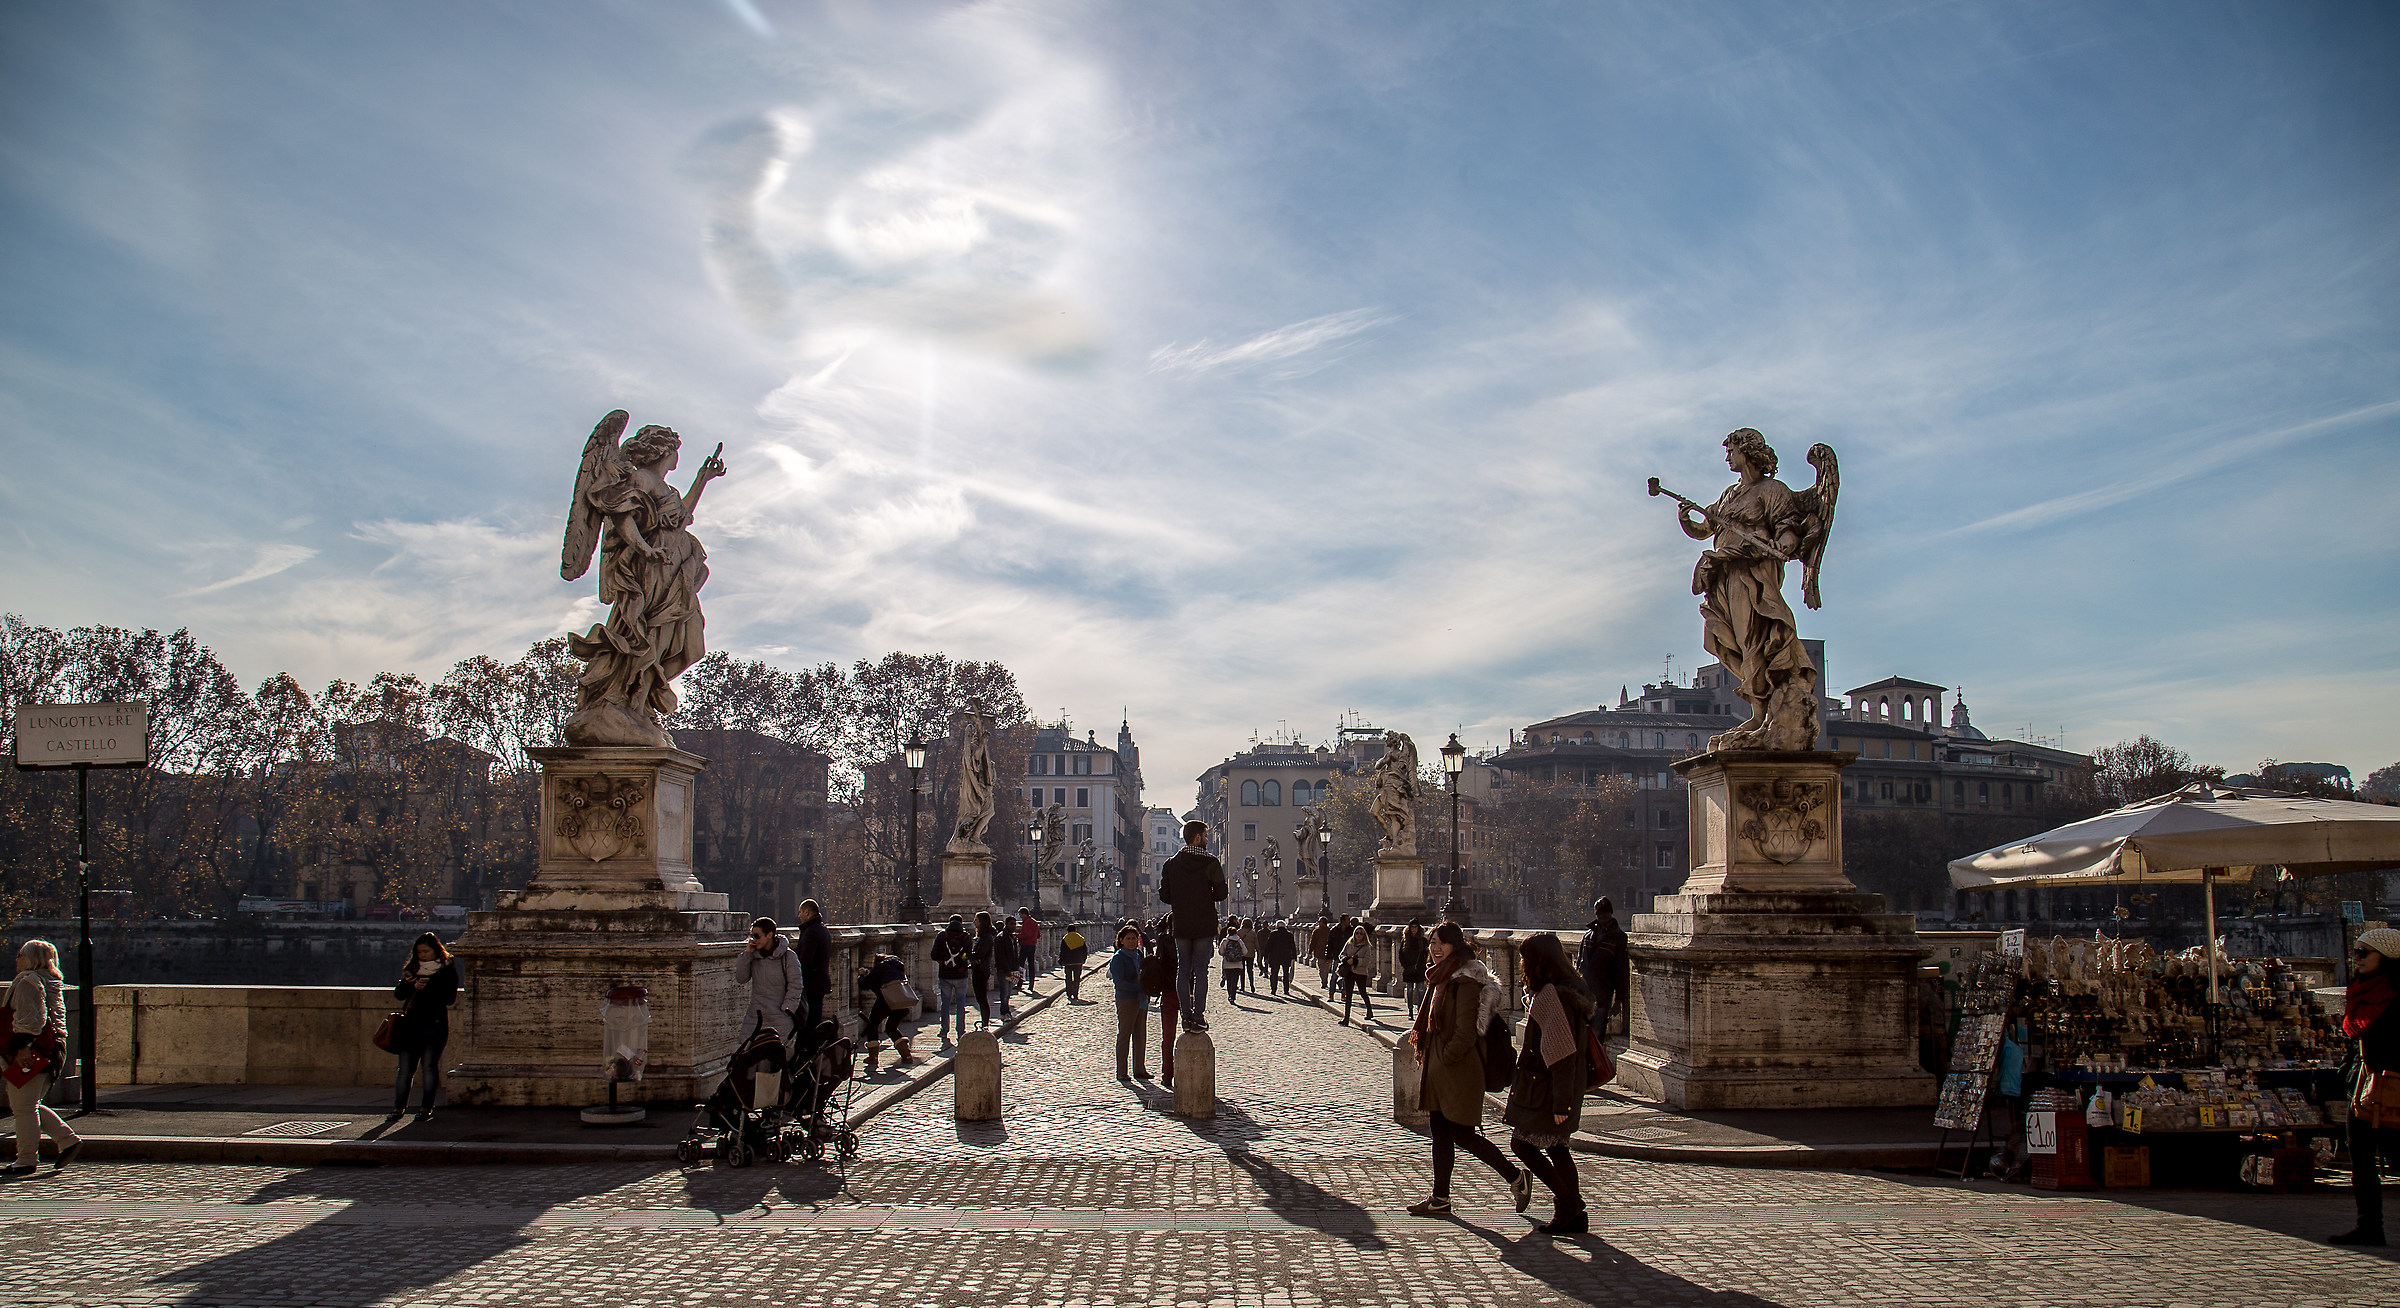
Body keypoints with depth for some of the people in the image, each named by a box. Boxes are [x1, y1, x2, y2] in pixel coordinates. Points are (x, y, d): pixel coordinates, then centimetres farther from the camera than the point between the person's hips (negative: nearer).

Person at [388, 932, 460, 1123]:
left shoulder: (447, 970, 2)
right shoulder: (413, 968, 15)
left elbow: (450, 998, -7)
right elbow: (398, 994, 12)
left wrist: (428, 988, -16)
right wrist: (407, 983, -9)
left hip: (434, 1023, -3)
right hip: (411, 1023, 3)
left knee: (429, 1065, -2)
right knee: (405, 1067, 0)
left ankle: (426, 1107, 5)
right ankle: (398, 1107, 4)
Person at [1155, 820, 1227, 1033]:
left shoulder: (1171, 864, 3)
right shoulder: (1210, 863, -7)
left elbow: (1164, 896, 3)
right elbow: (1221, 894, -6)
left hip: (1181, 925, 3)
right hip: (1205, 926, -3)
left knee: (1183, 970, 8)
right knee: (1200, 971, 0)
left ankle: (1186, 1015, 5)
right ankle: (1198, 1017, -2)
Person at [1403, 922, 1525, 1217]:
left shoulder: (1466, 981, -17)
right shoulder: (1441, 977, 13)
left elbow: (1465, 1032, -21)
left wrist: (1444, 1059, -15)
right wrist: (1420, 1033, 7)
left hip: (1458, 1071, -10)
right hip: (1437, 1071, 10)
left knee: (1462, 1135, -3)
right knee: (1441, 1135, 12)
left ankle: (1516, 1177, 12)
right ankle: (1440, 1200, 18)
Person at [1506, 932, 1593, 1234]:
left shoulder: (1552, 995, -21)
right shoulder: (1548, 992, 11)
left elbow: (1562, 1052, -24)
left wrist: (1560, 1102, -24)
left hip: (1545, 1085, -10)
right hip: (1543, 1082, 10)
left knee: (1521, 1143, -1)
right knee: (1554, 1146, 13)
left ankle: (1568, 1201, 1)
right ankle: (1574, 1215, 15)